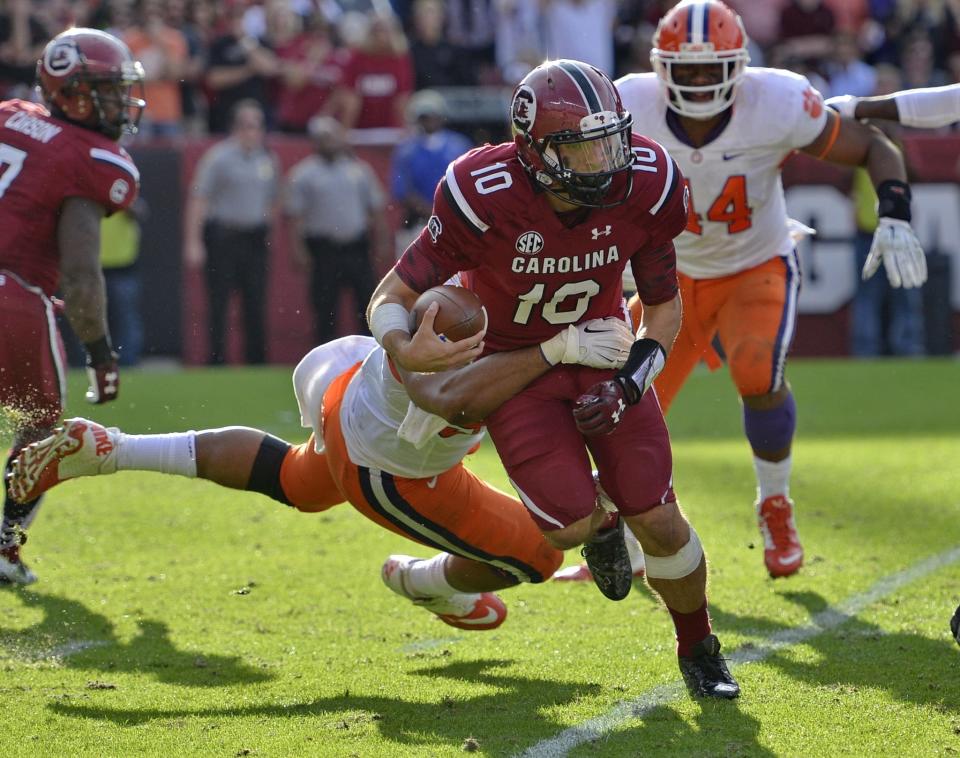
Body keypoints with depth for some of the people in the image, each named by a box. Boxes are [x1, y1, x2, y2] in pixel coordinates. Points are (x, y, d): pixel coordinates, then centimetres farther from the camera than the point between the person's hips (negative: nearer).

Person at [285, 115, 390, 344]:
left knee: (368, 300, 1)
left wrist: (381, 242, 7)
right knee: (325, 307, -2)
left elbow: (376, 208, 14)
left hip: (358, 247, 3)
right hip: (324, 247, -3)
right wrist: (298, 249, -10)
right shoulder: (302, 174, 3)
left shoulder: (359, 169, 12)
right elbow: (296, 216, -1)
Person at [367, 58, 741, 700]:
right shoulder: (485, 199, -31)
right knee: (572, 524, -19)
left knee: (658, 520, -6)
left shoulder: (644, 187, -21)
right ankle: (600, 526, 22)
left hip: (600, 351, 2)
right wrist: (405, 350, -44)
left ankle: (699, 650, 21)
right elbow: (392, 297, -21)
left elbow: (664, 305, -4)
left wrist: (630, 384, -20)